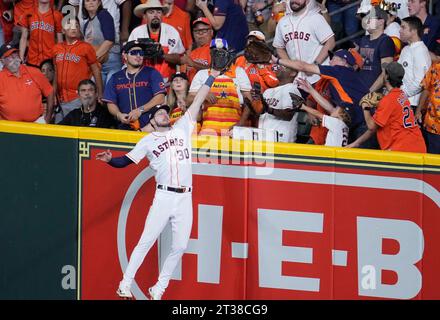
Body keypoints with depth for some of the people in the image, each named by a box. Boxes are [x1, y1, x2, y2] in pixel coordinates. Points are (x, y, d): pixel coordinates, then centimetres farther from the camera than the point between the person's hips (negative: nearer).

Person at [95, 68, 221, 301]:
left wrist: (211, 78, 18)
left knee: (180, 246, 1)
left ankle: (159, 289, 10)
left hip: (185, 198, 3)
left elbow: (197, 101, 17)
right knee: (147, 240, -10)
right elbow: (126, 161, 3)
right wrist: (110, 160, -17)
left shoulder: (182, 129, 16)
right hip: (164, 196, -3)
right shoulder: (148, 141, 9)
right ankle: (125, 284, -7)